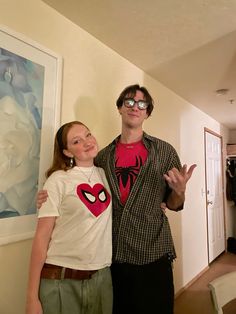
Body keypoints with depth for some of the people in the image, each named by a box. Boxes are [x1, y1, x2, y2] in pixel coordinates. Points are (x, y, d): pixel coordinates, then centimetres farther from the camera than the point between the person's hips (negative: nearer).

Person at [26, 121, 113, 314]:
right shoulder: (58, 180, -9)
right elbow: (42, 237, -8)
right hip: (60, 278, -4)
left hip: (101, 276, 4)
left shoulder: (106, 174, 3)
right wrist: (32, 296, -8)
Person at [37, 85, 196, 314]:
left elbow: (173, 204, 3)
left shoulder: (164, 151, -3)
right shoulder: (103, 156, 3)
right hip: (111, 255, 2)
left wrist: (179, 191, -19)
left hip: (152, 254, -2)